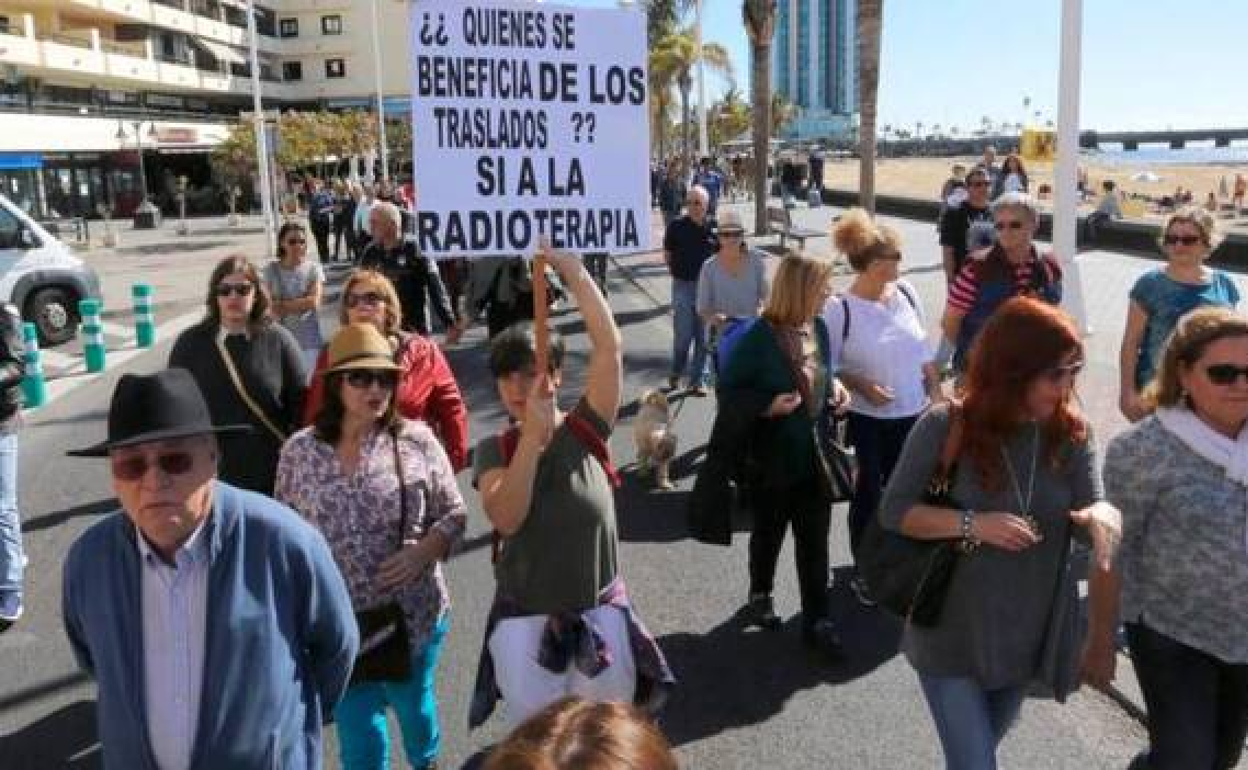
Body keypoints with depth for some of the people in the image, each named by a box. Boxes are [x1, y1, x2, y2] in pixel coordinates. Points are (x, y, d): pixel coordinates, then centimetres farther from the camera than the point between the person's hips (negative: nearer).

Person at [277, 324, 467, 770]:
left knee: (412, 703, 23)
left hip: (412, 613, 0)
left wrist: (422, 551, -19)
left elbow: (454, 514, -2)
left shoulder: (416, 440, -8)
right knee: (357, 730, 8)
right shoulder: (299, 451, -4)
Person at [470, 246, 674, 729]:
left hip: (600, 612, 0)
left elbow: (610, 347, -18)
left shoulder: (586, 430, -7)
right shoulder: (494, 450, -5)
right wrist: (533, 436, -27)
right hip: (525, 620, 0)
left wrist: (571, 269, -22)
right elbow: (505, 518, -23)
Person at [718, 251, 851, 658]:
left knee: (815, 540, 9)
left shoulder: (819, 327, 0)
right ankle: (760, 596, 42)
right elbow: (727, 394, -15)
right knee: (769, 533, 17)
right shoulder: (758, 337, -20)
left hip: (816, 456, 5)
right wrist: (768, 406, -28)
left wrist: (833, 385, -2)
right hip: (774, 458, -5)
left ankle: (816, 619, 20)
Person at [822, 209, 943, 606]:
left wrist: (937, 394, 7)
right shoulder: (839, 308, -17)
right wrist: (860, 385, -23)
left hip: (914, 414, 5)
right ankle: (864, 572, 27)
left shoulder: (906, 292, -2)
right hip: (868, 420, -5)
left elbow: (923, 351, 8)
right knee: (868, 496, 8)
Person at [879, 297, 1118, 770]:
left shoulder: (1071, 433, -7)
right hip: (952, 636, -4)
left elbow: (1092, 510, -9)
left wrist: (1101, 517, -32)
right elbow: (893, 511, -14)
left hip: (1028, 636, 4)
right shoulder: (944, 427, -18)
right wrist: (971, 524, -27)